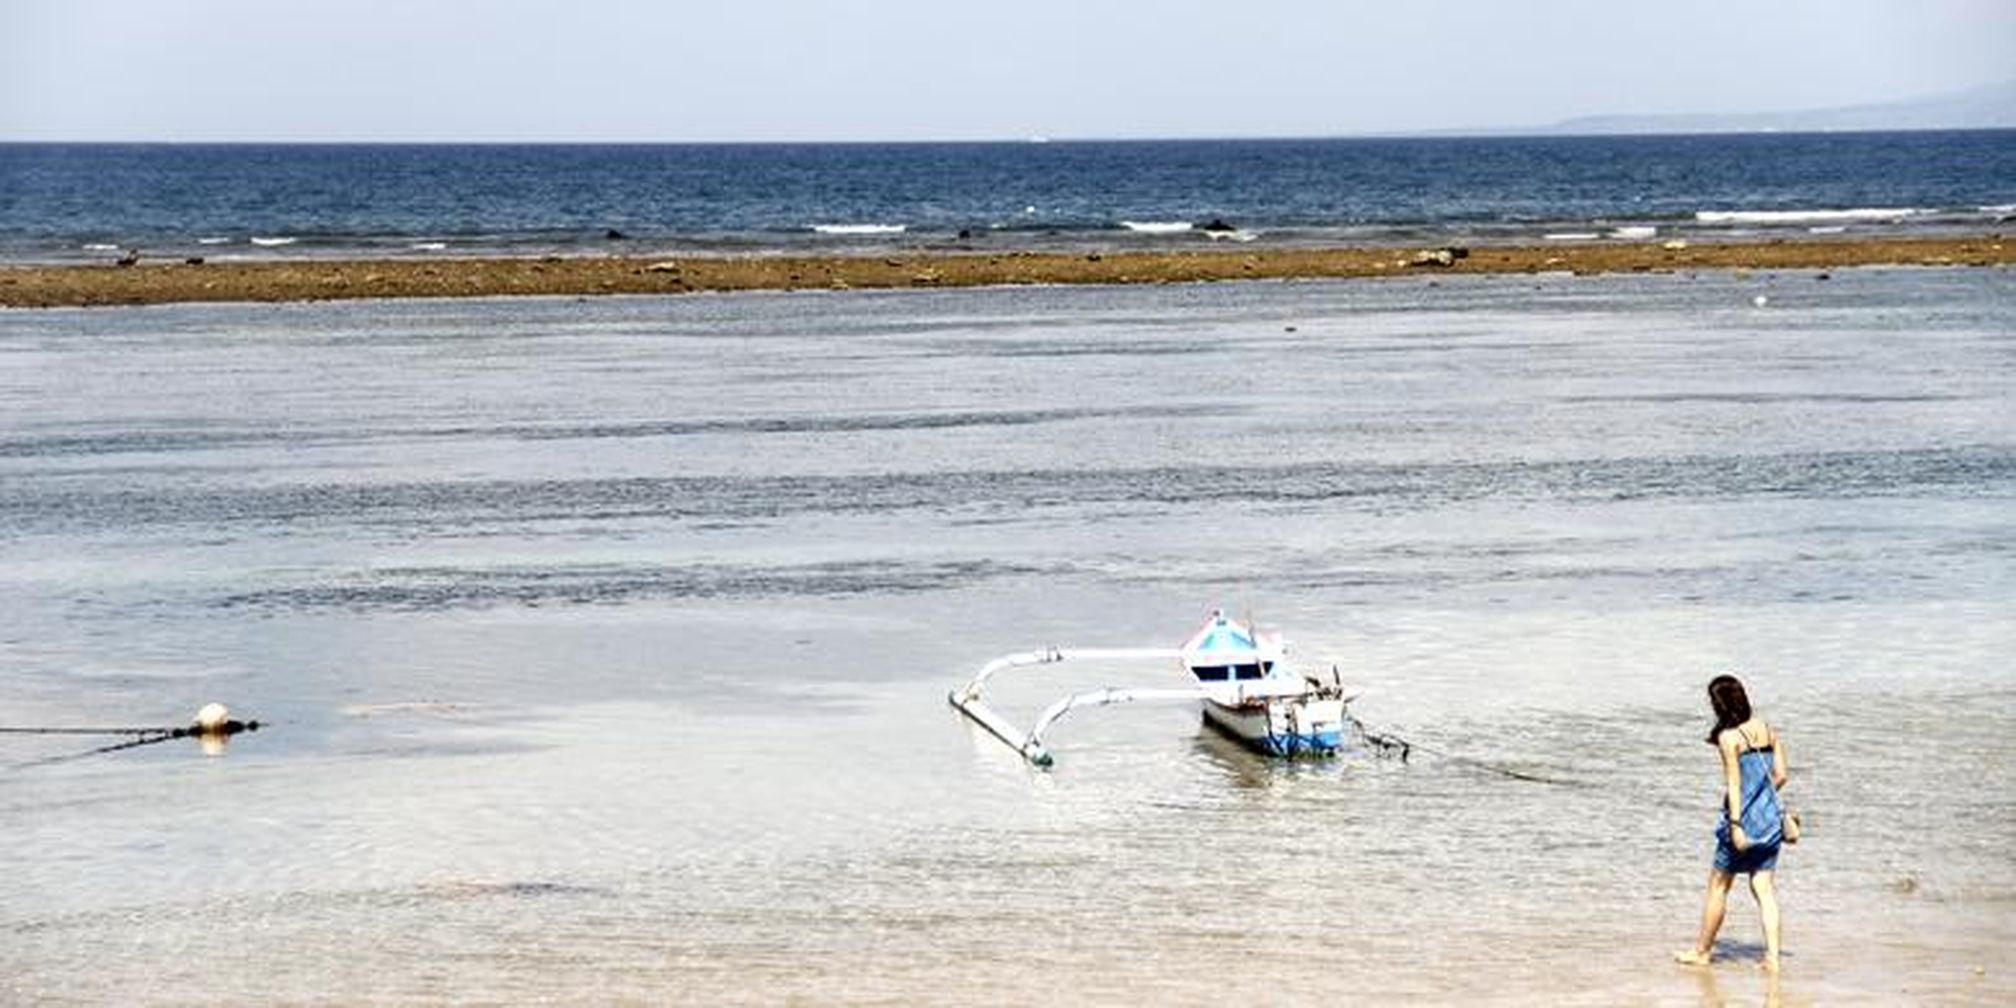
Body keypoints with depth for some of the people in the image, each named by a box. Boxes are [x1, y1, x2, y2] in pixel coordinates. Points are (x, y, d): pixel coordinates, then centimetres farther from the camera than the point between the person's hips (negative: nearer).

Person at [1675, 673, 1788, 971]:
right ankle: (1772, 955, -1)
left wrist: (1735, 824, -16)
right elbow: (1780, 775, 9)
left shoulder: (1729, 737, -12)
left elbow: (1734, 783, -15)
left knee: (1718, 886, 8)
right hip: (1770, 818, 6)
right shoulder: (1768, 731, 6)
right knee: (1764, 887, 6)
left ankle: (1701, 951, 19)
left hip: (1744, 817, -6)